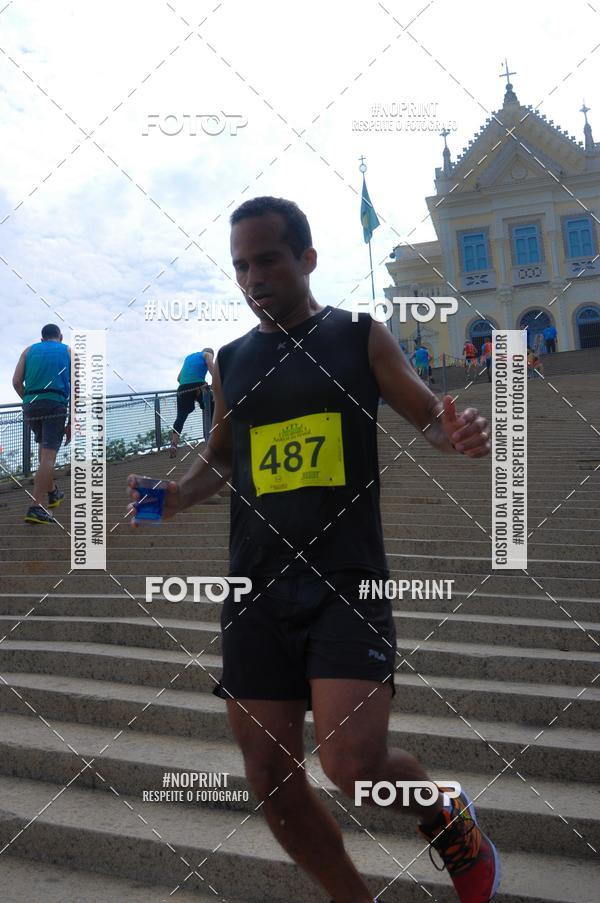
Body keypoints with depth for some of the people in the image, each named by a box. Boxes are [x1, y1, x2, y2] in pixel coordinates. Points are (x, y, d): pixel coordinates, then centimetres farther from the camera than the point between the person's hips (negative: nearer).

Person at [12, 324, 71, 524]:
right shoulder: (68, 352, 15)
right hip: (55, 404, -3)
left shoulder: (29, 350, 20)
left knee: (44, 448, 25)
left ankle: (52, 492, 33)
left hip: (30, 405, 3)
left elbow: (17, 382, 7)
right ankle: (37, 507, -18)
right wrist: (73, 422, 7)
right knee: (48, 455, -9)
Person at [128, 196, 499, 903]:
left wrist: (458, 435, -18)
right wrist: (176, 496, 3)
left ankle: (447, 816, 19)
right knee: (271, 779, 6)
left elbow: (431, 417, 6)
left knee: (354, 763, -17)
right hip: (257, 587, 4)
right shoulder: (231, 362, 11)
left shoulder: (361, 337, 3)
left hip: (346, 581, -4)